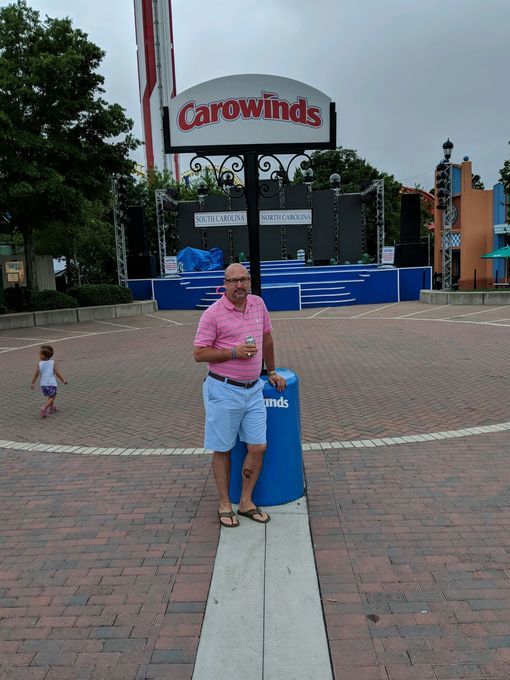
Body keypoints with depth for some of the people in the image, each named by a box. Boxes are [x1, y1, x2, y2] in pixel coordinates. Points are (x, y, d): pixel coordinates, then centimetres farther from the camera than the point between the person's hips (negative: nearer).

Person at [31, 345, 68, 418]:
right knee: (51, 397, 2)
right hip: (52, 384, -3)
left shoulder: (39, 364, -3)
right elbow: (57, 373, -4)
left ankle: (52, 407, 35)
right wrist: (63, 380, 4)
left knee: (49, 396, 24)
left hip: (43, 384, 3)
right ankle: (44, 408, -18)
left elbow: (35, 374, -7)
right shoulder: (53, 363, -4)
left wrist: (33, 383, 0)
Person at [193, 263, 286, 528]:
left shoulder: (258, 304, 6)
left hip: (253, 389, 5)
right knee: (222, 450, 7)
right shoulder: (213, 313, -11)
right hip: (223, 390, -5)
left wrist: (272, 372, 23)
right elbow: (199, 353, -10)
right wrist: (234, 352, -19)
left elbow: (267, 338, 19)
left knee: (258, 447, 6)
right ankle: (224, 504, 23)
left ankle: (246, 502, 23)